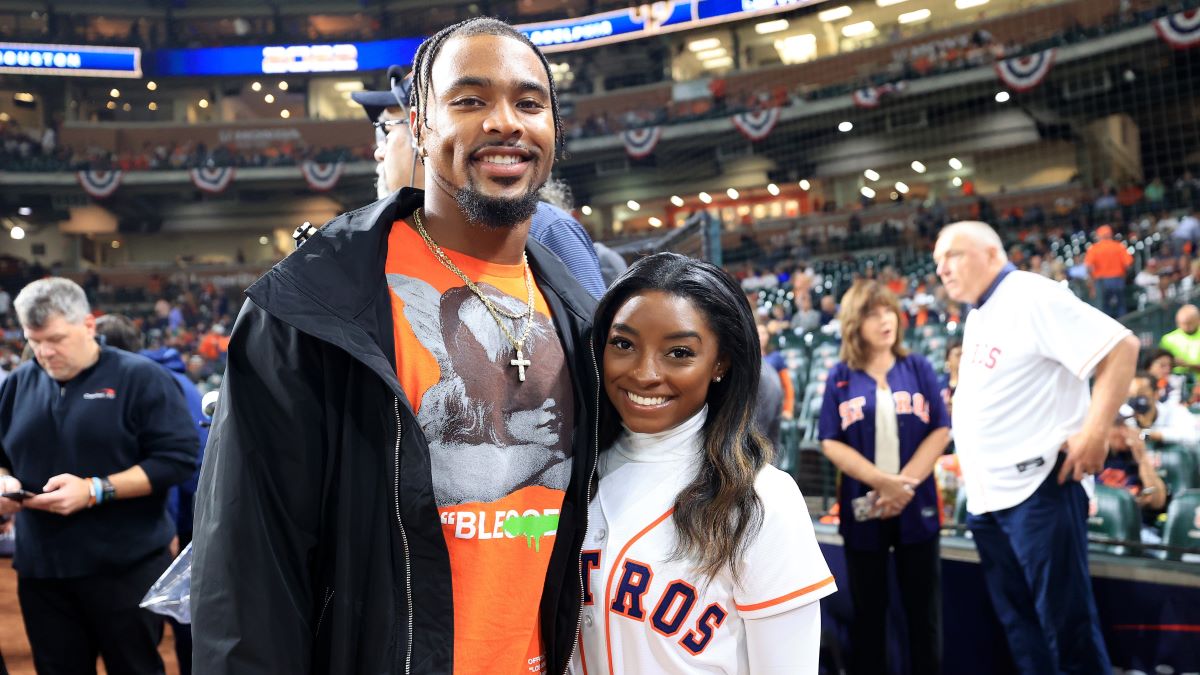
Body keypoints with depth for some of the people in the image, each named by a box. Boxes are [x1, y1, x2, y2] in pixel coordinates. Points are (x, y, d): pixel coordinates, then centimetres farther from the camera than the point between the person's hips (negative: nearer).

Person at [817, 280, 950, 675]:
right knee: (868, 610, 10)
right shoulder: (840, 378, 1)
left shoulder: (918, 368, 4)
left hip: (916, 506, 1)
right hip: (863, 508, 0)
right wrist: (883, 482, -16)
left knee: (924, 610, 9)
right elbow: (831, 443, -4)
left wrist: (905, 484, -13)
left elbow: (940, 431, -1)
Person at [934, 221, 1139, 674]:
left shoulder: (1031, 297, -12)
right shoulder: (977, 317, 14)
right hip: (986, 495, 9)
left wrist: (1094, 433, -23)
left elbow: (1121, 347, -19)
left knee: (1066, 620, -1)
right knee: (1018, 620, 16)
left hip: (1037, 487, -9)